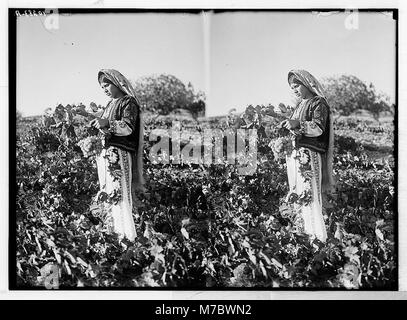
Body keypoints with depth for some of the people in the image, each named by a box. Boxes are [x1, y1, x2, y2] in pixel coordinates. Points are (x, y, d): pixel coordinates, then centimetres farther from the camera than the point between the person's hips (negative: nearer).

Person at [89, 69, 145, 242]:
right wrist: (98, 125, 5)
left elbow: (128, 127, -13)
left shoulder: (129, 102, -1)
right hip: (106, 154, 8)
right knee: (107, 195, 3)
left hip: (119, 155, -8)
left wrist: (107, 123, -26)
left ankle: (127, 236, -10)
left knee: (119, 195, -12)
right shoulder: (110, 104, 23)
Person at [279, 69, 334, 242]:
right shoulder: (299, 105, 22)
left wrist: (298, 124, -25)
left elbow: (318, 128, -14)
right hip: (295, 155, 8)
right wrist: (287, 126, 5)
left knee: (308, 196, -11)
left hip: (309, 155, -8)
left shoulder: (318, 103, -2)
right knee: (296, 195, 6)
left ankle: (316, 237, -7)